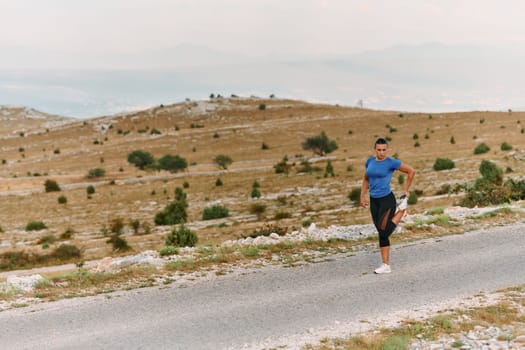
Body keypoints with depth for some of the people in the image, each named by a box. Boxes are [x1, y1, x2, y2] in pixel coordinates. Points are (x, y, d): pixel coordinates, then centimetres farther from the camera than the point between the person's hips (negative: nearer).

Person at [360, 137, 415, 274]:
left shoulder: (391, 162, -10)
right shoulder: (370, 161, 7)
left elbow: (411, 171, -2)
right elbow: (366, 179, 20)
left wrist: (406, 190, 3)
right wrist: (362, 196, 11)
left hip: (387, 200, -5)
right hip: (374, 201, 6)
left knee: (384, 232, -9)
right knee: (381, 234, 7)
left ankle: (402, 208, 13)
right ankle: (386, 266, 13)